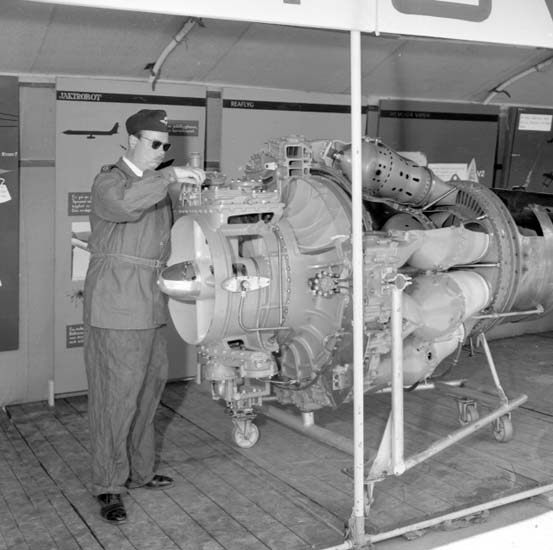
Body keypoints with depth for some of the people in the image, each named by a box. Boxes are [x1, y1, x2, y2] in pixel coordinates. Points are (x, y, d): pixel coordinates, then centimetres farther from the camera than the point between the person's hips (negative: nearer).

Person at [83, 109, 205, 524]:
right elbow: (123, 203, -32)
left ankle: (140, 471, 29)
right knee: (116, 394, -5)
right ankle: (109, 487, 6)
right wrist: (170, 176, -31)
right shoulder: (110, 180, -8)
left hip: (150, 304, 8)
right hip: (116, 307, -8)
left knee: (149, 388, 14)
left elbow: (168, 231, 28)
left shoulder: (159, 184, 17)